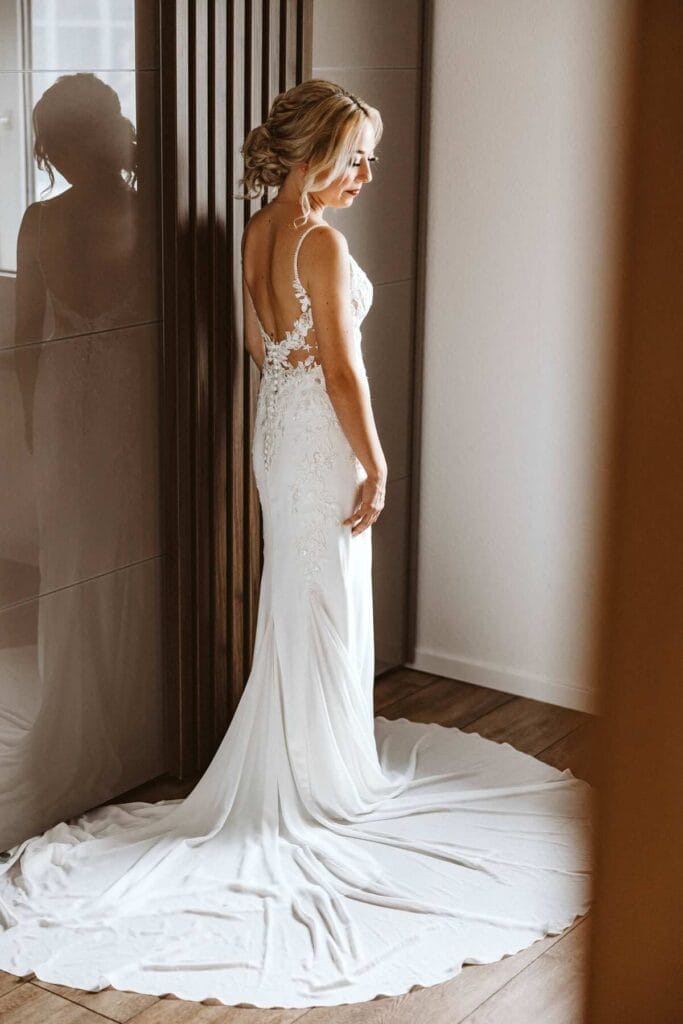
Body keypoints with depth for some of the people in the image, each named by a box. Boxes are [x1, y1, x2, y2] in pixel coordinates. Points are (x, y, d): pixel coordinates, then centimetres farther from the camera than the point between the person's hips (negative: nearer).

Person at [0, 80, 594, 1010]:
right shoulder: (323, 245, -21)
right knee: (325, 606, 2)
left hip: (276, 422, 9)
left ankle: (302, 759, 32)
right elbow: (342, 369, -21)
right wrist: (375, 466, -15)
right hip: (322, 439, -9)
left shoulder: (259, 233, 5)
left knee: (295, 600, 18)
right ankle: (328, 784, 15)